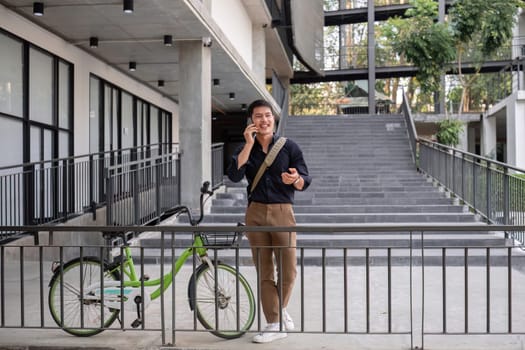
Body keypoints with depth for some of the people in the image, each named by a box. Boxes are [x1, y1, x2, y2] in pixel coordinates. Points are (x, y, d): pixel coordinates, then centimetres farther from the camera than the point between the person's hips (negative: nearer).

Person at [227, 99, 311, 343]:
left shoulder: (289, 147, 2)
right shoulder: (245, 149, 8)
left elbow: (304, 182, -1)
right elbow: (234, 175, -12)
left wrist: (295, 179, -25)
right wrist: (249, 144, -14)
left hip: (282, 212, -2)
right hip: (256, 213, 2)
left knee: (288, 270, -1)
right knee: (264, 272, 5)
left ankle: (281, 309, 28)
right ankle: (274, 324, 14)